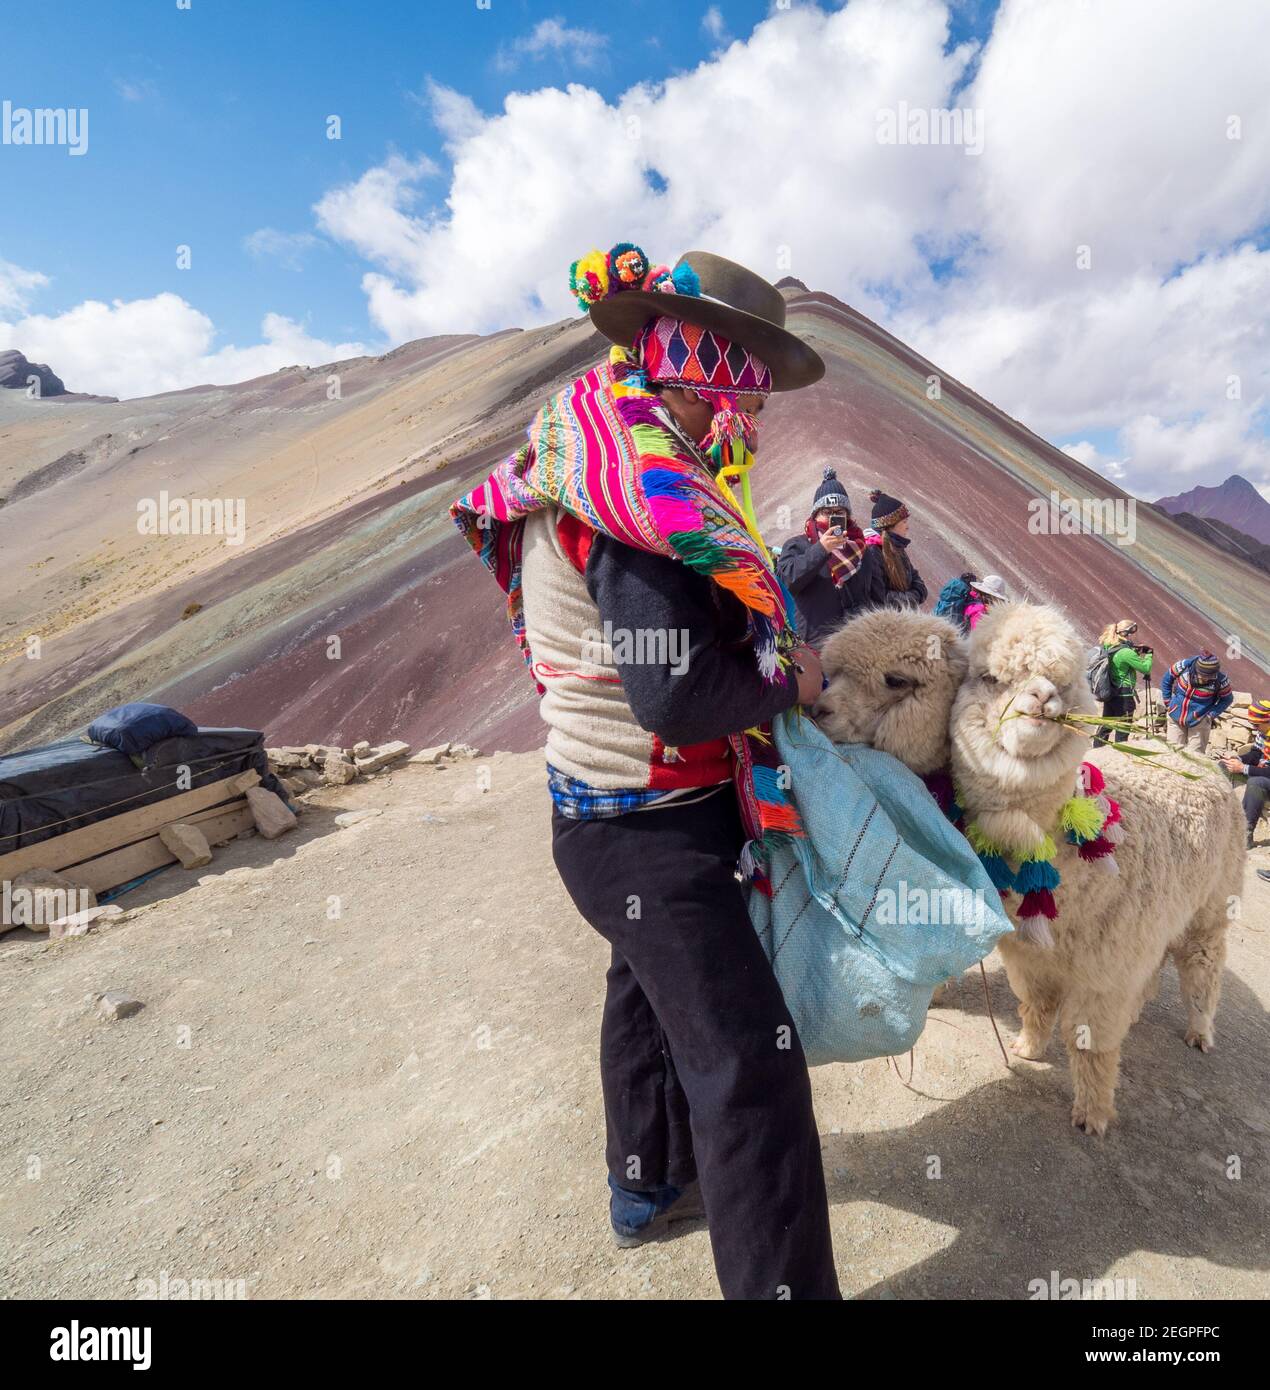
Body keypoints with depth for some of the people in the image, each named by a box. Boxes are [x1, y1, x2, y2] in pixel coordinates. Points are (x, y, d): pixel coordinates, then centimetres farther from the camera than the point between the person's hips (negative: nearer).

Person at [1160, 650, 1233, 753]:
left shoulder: (1220, 679, -20)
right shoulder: (1185, 665, -19)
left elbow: (1227, 699, -2)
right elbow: (1167, 679, 0)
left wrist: (1211, 715, -10)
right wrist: (1168, 703, 1)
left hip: (1199, 722, -1)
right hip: (1176, 716, 2)